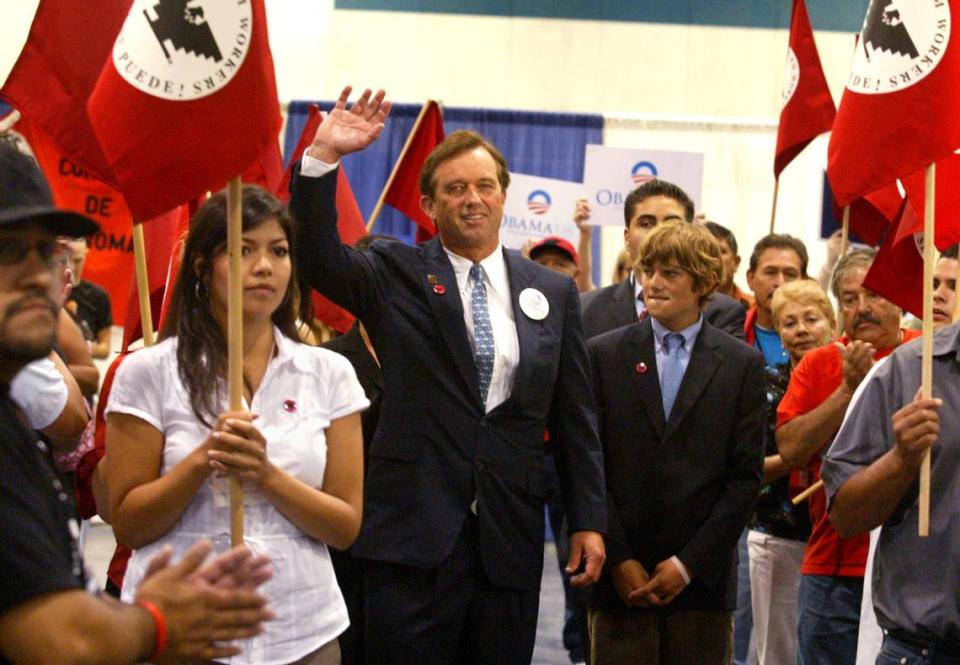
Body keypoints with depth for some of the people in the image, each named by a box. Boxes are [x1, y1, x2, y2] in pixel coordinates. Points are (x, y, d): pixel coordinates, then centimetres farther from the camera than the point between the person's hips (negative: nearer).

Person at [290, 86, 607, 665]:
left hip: (511, 534, 2)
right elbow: (317, 256, -13)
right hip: (415, 530, -2)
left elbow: (575, 417, 10)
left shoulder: (554, 292, 10)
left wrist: (588, 520, 6)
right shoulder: (397, 276, 5)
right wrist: (324, 156, -23)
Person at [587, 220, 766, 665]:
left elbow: (746, 476, 0)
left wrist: (690, 563, -6)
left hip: (702, 575, 0)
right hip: (619, 576, 0)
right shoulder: (604, 355, 5)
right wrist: (619, 560, -6)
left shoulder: (742, 364, 4)